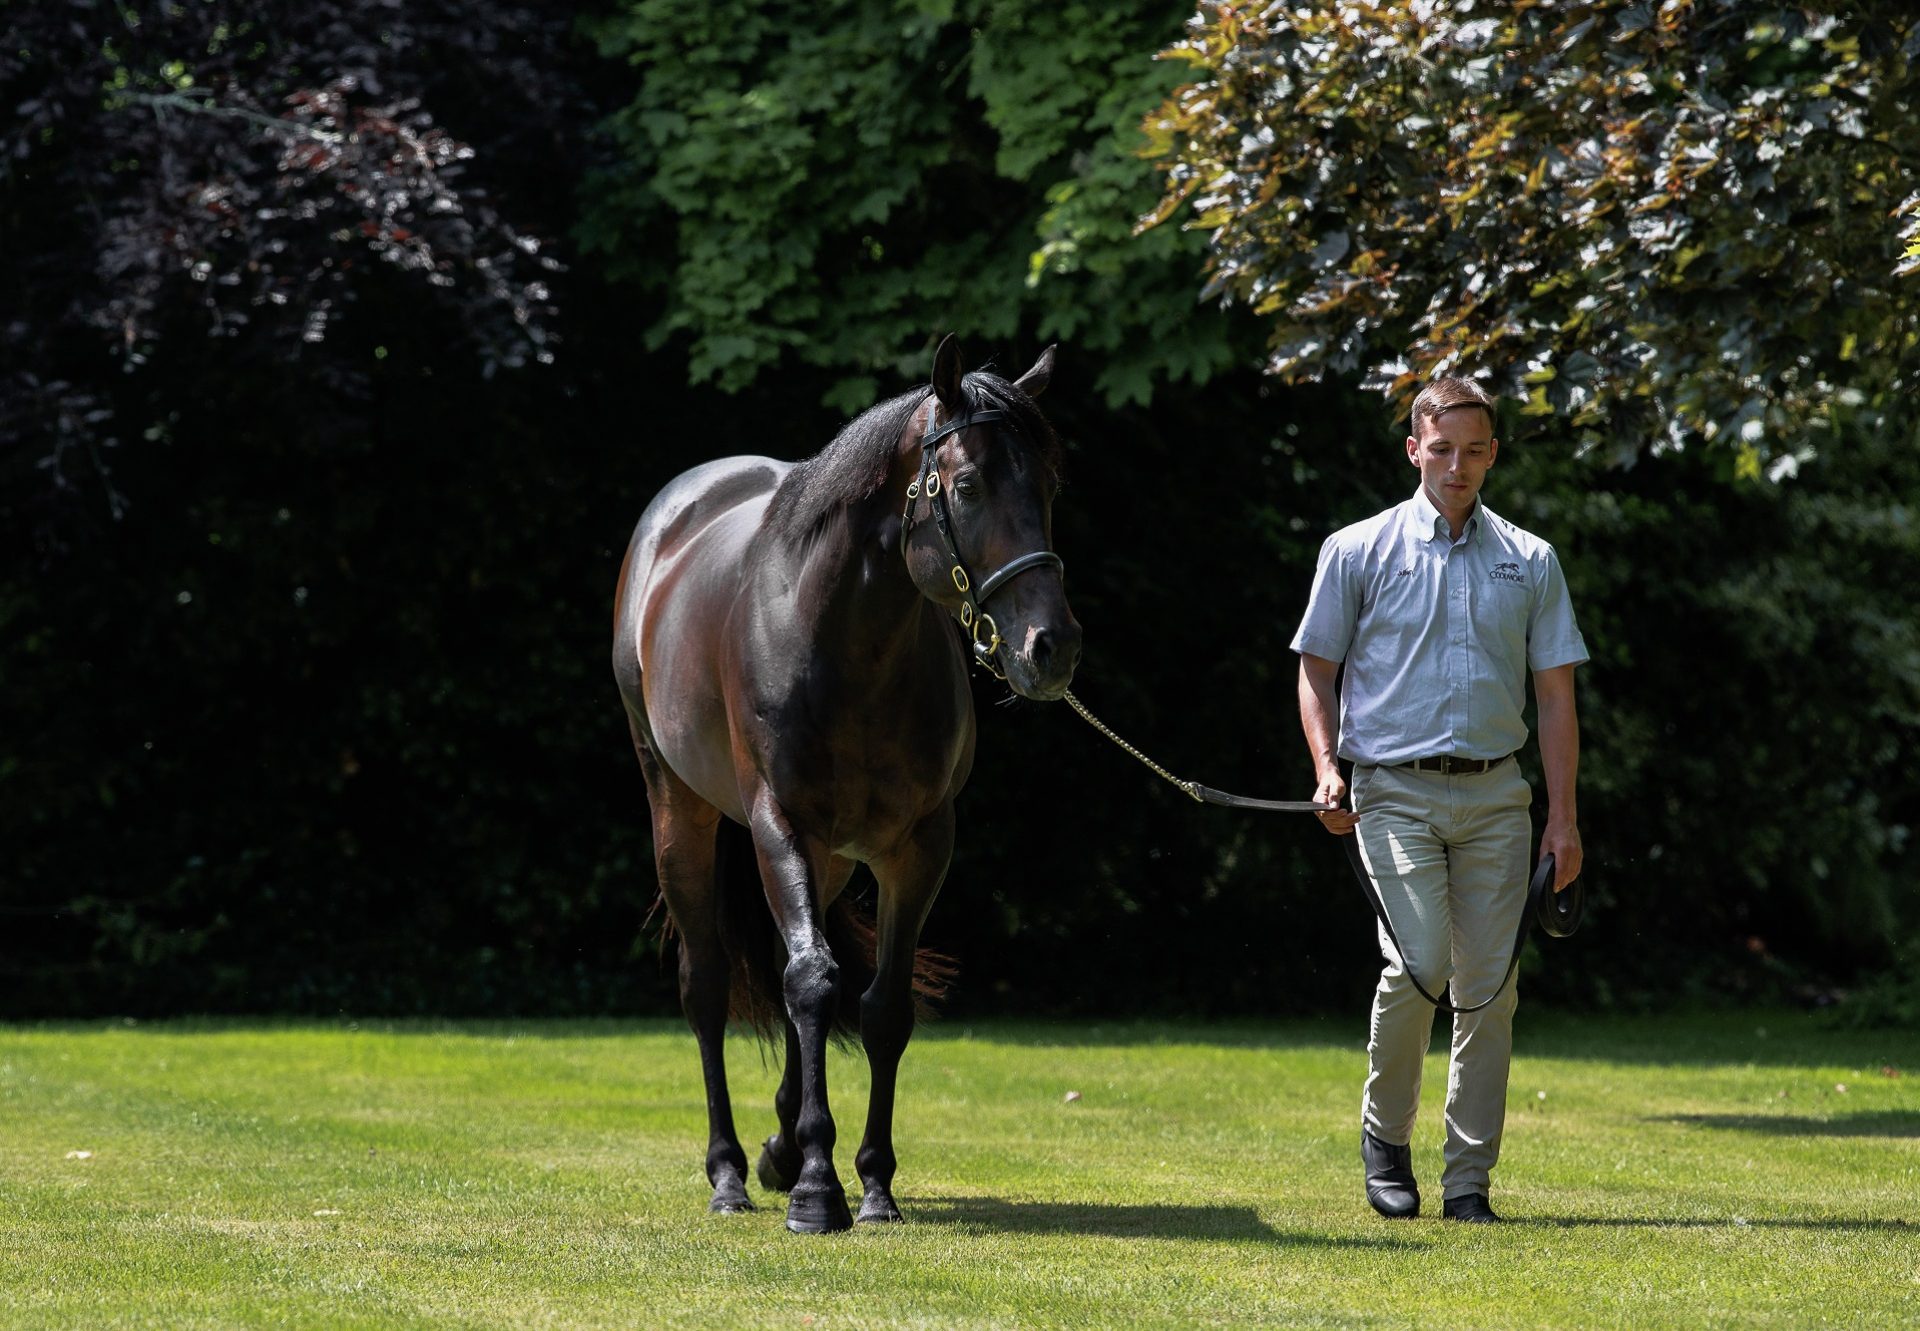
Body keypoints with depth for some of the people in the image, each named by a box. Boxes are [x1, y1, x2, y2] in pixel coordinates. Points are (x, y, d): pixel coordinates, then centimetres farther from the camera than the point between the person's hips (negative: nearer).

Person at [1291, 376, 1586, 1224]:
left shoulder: (1530, 563, 11)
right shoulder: (1358, 552, 5)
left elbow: (1555, 695, 11)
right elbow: (1316, 671, 9)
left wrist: (1563, 818, 5)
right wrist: (1326, 768, -7)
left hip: (1495, 799, 3)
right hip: (1396, 793, -3)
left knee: (1488, 984, 0)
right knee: (1418, 962, -18)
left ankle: (1470, 1178, 8)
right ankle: (1385, 1134, 4)